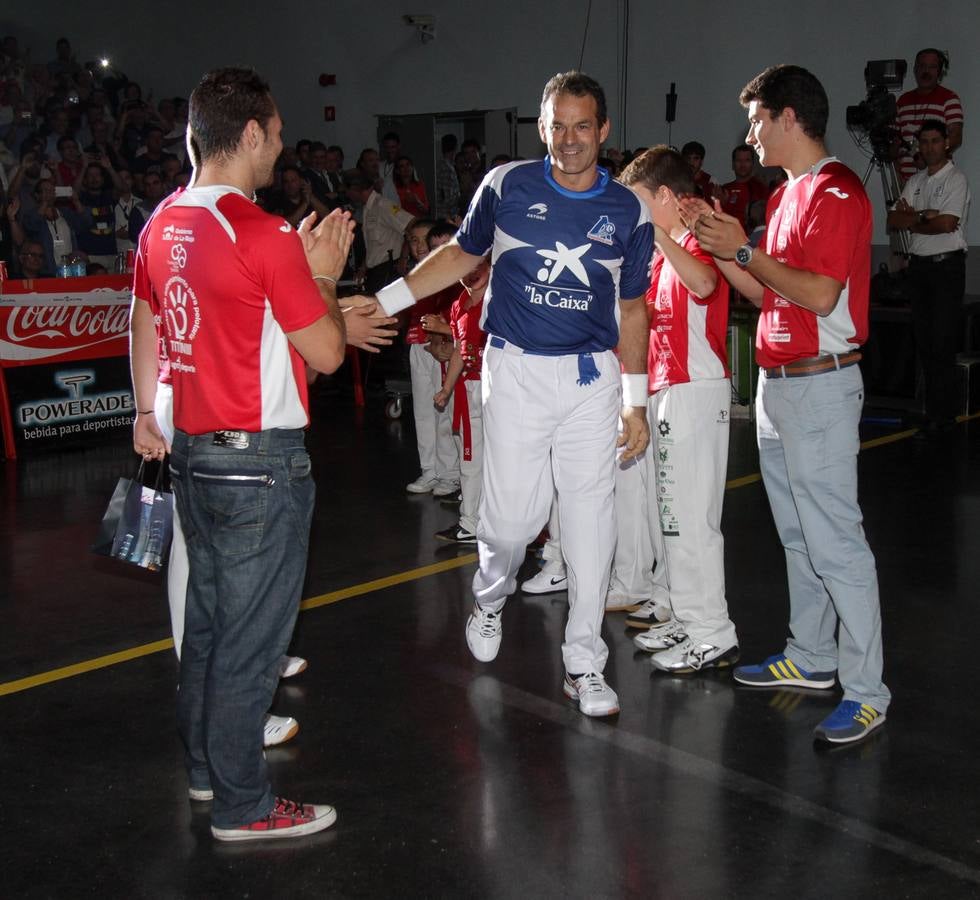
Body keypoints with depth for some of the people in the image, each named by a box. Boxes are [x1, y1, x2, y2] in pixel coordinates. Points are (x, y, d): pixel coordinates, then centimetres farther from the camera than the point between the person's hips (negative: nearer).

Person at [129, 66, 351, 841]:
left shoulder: (162, 225, 6)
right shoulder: (266, 236, -19)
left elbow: (145, 323, 19)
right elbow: (327, 353, -14)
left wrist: (146, 410, 31)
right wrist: (324, 275, 0)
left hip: (193, 454, 8)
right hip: (261, 462, -8)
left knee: (209, 616, 20)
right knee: (252, 634, 2)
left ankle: (207, 763, 36)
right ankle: (243, 805, 13)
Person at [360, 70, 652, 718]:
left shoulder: (629, 212, 3)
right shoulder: (507, 186, -1)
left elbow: (632, 308, 10)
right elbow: (463, 254, 12)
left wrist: (637, 402, 8)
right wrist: (384, 301, 8)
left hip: (593, 376, 2)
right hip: (517, 371, -1)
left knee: (591, 519, 2)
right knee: (514, 514, -3)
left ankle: (584, 663, 15)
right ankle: (490, 598, 33)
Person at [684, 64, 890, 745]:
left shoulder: (838, 192, -13)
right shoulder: (786, 195, 17)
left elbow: (820, 295, -23)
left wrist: (744, 249, -17)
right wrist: (717, 243, 7)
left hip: (820, 385, -10)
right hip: (777, 381, 10)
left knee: (834, 539, -8)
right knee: (796, 534, 16)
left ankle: (866, 690, -2)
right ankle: (811, 657, 28)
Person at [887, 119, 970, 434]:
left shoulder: (956, 179, -6)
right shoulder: (915, 181, 14)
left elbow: (947, 224, -18)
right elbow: (893, 221, 5)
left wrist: (911, 220, -5)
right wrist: (923, 216, -11)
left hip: (947, 265, -7)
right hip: (919, 264, 7)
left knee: (942, 340, -7)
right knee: (923, 338, 8)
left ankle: (942, 413, -2)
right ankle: (932, 406, 14)